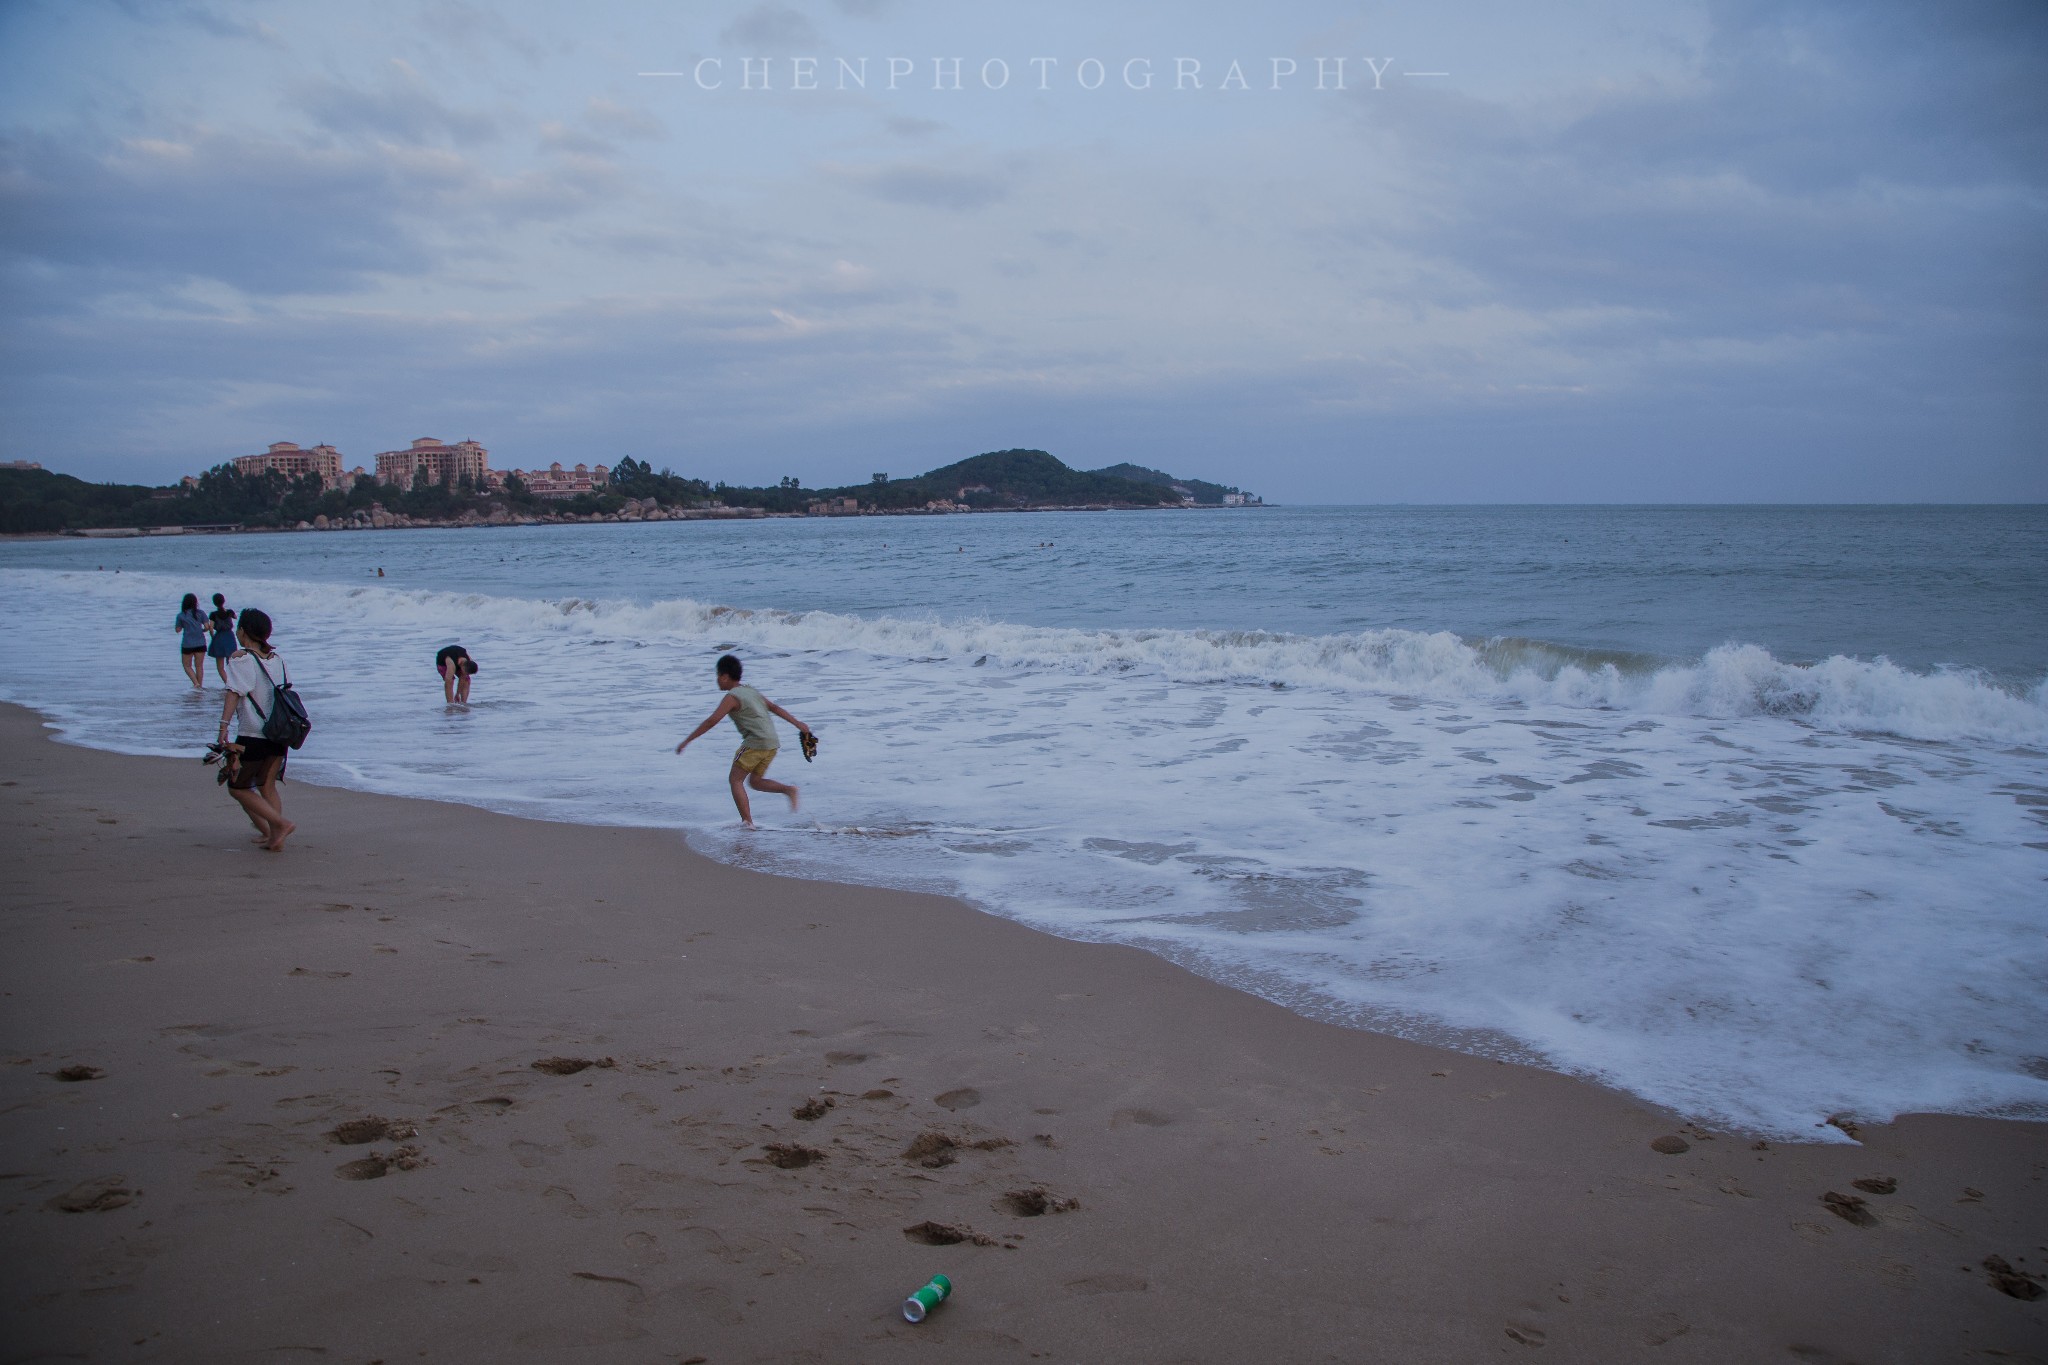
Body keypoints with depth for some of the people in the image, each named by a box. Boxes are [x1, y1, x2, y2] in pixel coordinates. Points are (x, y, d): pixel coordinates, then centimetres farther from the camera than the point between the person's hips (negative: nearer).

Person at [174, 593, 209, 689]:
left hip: (187, 644, -2)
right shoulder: (200, 613, -1)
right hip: (200, 644, 2)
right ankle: (200, 686, 10)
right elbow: (207, 627, -4)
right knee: (199, 666, 9)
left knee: (187, 666, 10)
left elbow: (178, 629, 3)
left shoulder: (181, 615, -3)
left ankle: (196, 683, -6)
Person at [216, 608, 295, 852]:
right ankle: (274, 836, 11)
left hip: (252, 736, -6)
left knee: (238, 787, 7)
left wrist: (223, 727, -24)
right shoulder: (276, 658, 9)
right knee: (267, 786, 18)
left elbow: (234, 693, -19)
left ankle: (280, 823, -5)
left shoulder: (240, 659, -9)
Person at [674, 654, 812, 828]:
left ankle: (747, 821, -6)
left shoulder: (732, 697, -6)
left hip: (755, 742, -8)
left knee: (735, 779, 2)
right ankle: (788, 789, -3)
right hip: (772, 743, 8)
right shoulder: (750, 691, 20)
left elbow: (711, 721, -12)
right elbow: (774, 708, 20)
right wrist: (797, 723, 22)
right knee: (755, 781, 17)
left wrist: (686, 741, -9)